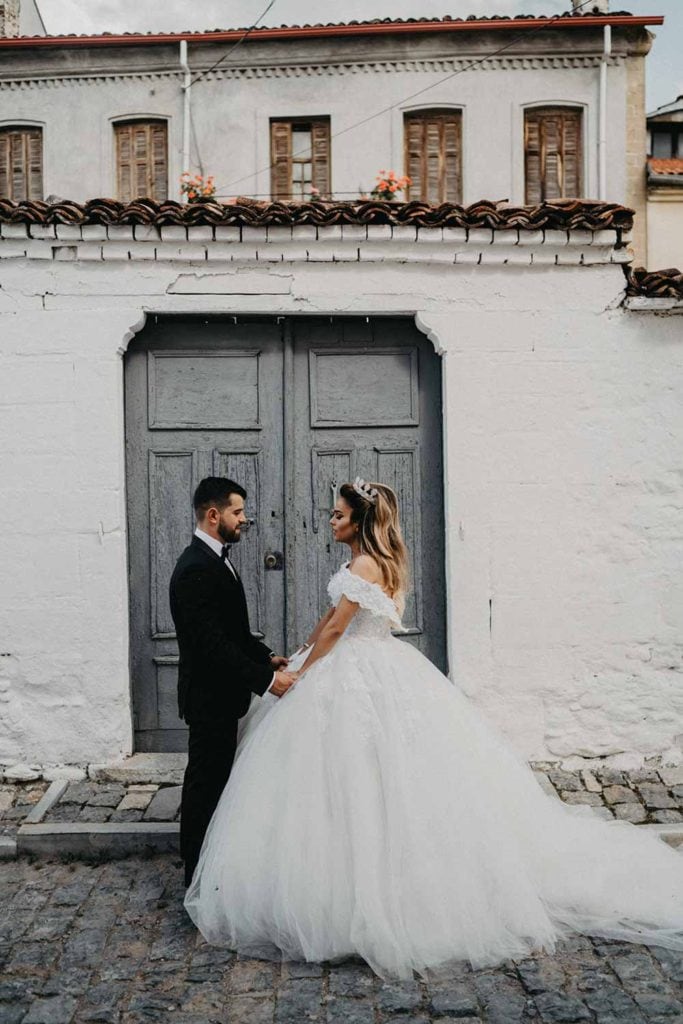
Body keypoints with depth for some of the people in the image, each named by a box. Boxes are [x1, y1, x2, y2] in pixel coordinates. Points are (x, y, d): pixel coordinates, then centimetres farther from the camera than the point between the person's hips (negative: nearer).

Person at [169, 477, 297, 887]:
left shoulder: (215, 560, 10)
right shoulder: (197, 568, -23)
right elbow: (212, 644, -28)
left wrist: (267, 656, 7)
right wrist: (266, 679, -26)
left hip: (220, 693, 10)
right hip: (211, 697, -10)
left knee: (211, 779, 19)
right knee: (207, 781, 1)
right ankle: (200, 874, 14)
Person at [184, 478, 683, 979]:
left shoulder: (364, 566, -17)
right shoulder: (379, 563, 13)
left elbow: (335, 630, -15)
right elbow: (330, 618, 16)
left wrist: (301, 674, -5)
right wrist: (297, 657, 18)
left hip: (361, 681, -10)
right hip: (378, 672, 10)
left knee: (361, 782, -4)